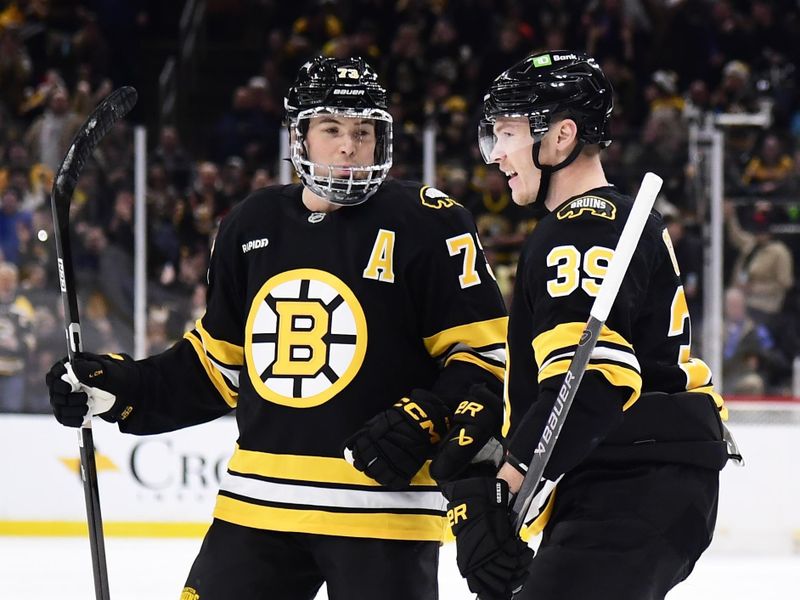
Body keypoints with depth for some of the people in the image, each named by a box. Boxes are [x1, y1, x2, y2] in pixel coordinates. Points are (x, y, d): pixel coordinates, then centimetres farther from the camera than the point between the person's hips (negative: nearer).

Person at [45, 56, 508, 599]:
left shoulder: (428, 224, -6)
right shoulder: (253, 227, 10)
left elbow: (487, 352, -7)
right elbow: (220, 363, 20)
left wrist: (425, 425, -21)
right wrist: (121, 388, 10)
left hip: (381, 507, -5)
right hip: (257, 505, 5)